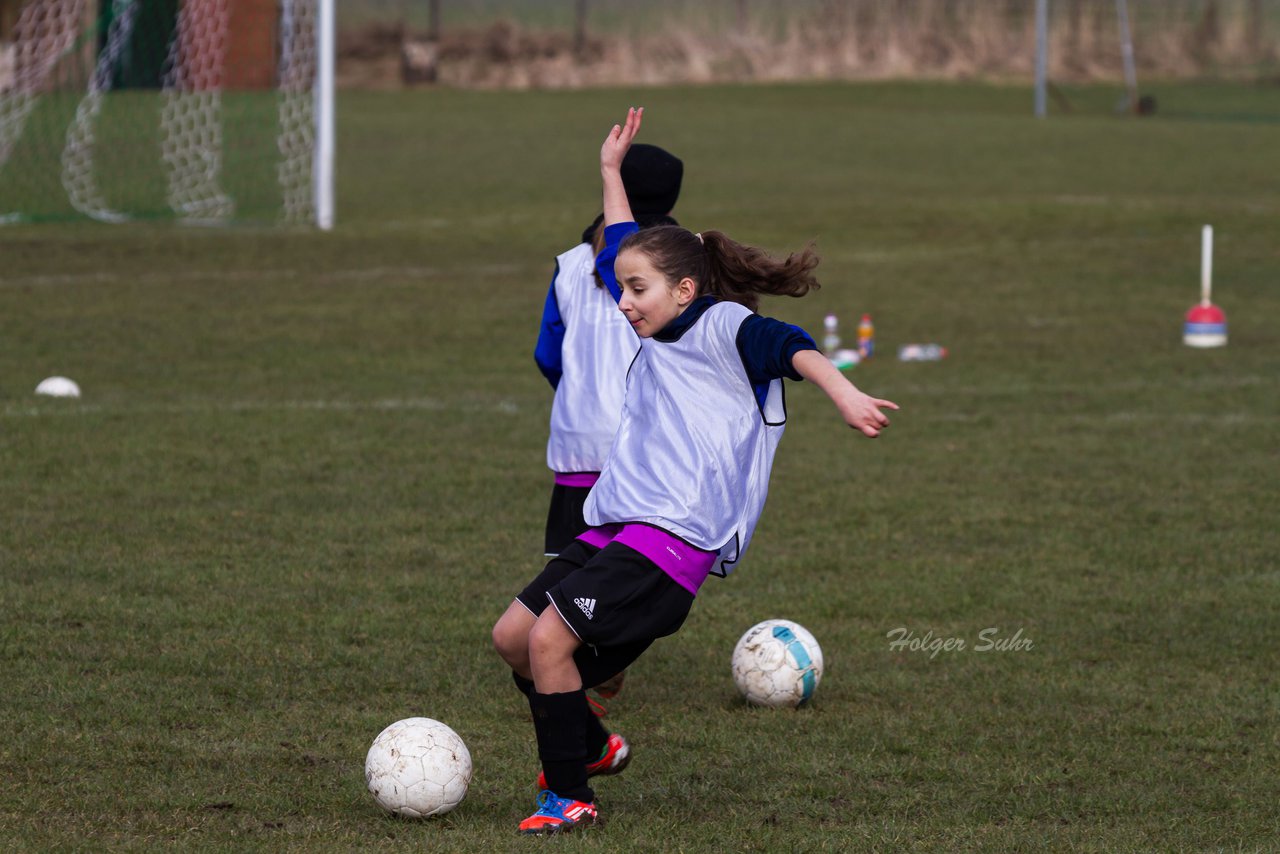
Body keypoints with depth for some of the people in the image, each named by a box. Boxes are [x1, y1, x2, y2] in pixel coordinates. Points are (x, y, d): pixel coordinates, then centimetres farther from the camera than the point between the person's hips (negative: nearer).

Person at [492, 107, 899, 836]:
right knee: (513, 635, 9)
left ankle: (571, 797, -10)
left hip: (675, 536, -9)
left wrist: (844, 394, -40)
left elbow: (789, 346, -23)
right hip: (616, 526, 9)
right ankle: (588, 747, 28)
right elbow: (622, 253, 36)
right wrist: (611, 171, 42)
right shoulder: (659, 337, 20)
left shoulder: (721, 327, -4)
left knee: (551, 639, -20)